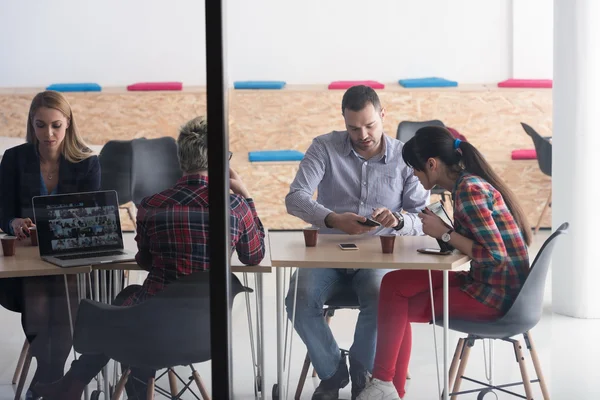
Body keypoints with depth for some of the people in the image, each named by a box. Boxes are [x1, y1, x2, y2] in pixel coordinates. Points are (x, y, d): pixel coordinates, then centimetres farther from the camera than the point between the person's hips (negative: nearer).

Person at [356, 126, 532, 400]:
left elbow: (495, 255, -24)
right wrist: (437, 224, -1)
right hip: (486, 282, 9)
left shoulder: (469, 189, -20)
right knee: (394, 284, 4)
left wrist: (445, 233, -16)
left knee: (399, 307, -6)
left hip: (496, 295, -9)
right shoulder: (468, 183, 8)